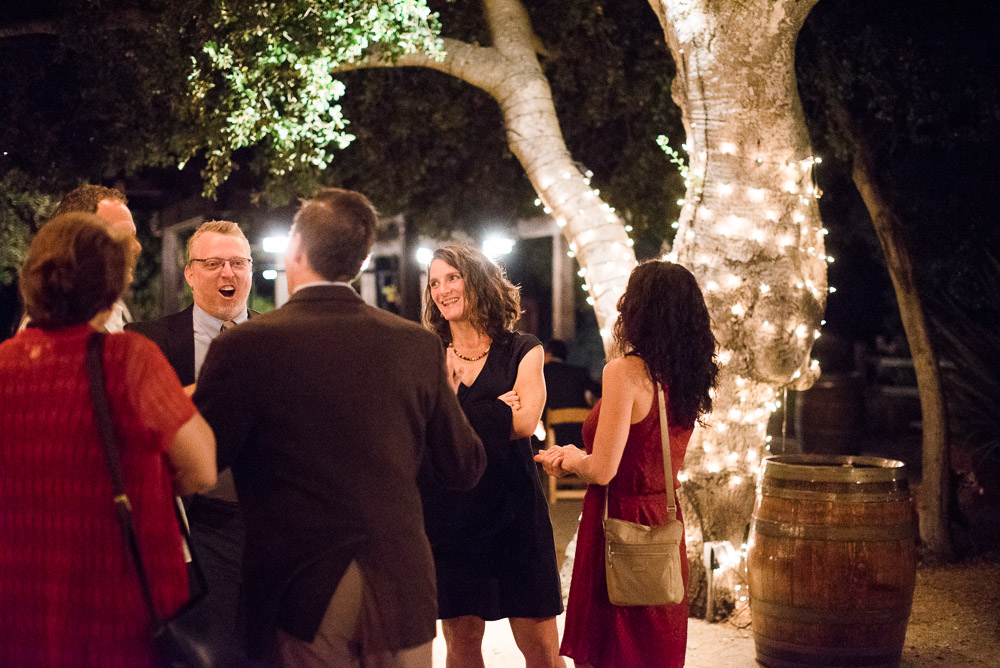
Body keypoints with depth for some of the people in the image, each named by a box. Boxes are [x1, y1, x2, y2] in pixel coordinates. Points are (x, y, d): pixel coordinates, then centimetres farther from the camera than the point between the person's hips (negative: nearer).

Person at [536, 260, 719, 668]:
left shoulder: (625, 371, -18)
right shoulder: (686, 379, 4)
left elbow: (603, 470, -18)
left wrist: (573, 461, 3)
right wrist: (576, 458, 17)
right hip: (664, 526, 8)